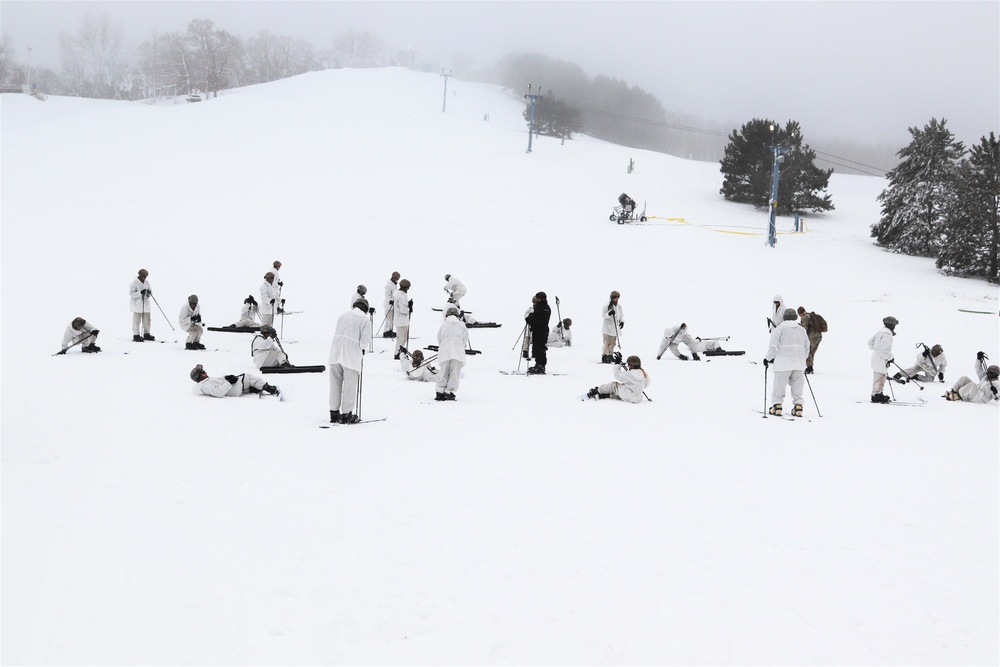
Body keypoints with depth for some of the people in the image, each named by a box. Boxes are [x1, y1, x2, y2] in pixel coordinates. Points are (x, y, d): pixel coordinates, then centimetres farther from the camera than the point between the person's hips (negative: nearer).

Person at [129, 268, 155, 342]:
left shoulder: (147, 283, 9)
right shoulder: (134, 283, -10)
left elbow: (150, 290, 16)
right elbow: (131, 294, -16)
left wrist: (149, 293, -8)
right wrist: (140, 293, -28)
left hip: (146, 305, 7)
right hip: (137, 305, -7)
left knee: (147, 320, 10)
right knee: (137, 321, -2)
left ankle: (146, 334, 21)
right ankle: (136, 335, 5)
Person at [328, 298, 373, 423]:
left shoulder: (343, 316, 14)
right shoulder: (365, 320, 0)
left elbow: (337, 334, 13)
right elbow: (365, 341, -8)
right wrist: (362, 348, 12)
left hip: (335, 355, 5)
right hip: (352, 356, -5)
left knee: (335, 384, 12)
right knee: (350, 385, 4)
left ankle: (334, 413, 16)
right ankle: (346, 414, 6)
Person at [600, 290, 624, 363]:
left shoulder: (619, 306, 8)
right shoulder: (607, 306, -10)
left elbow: (621, 315, 16)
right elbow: (603, 315, -14)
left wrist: (622, 321, -3)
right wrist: (609, 313, -33)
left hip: (615, 329, 6)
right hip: (607, 328, -6)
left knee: (613, 343, 11)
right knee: (607, 343, -11)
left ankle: (609, 356, 21)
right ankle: (604, 357, -8)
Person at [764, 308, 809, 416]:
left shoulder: (779, 328, -1)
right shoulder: (802, 330, 16)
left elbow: (774, 346, -6)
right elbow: (807, 347, 20)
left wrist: (768, 358, 4)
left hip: (784, 363, -5)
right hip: (799, 363, 5)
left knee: (779, 384, 2)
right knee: (797, 385, 12)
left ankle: (777, 406, 1)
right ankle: (798, 406, 8)